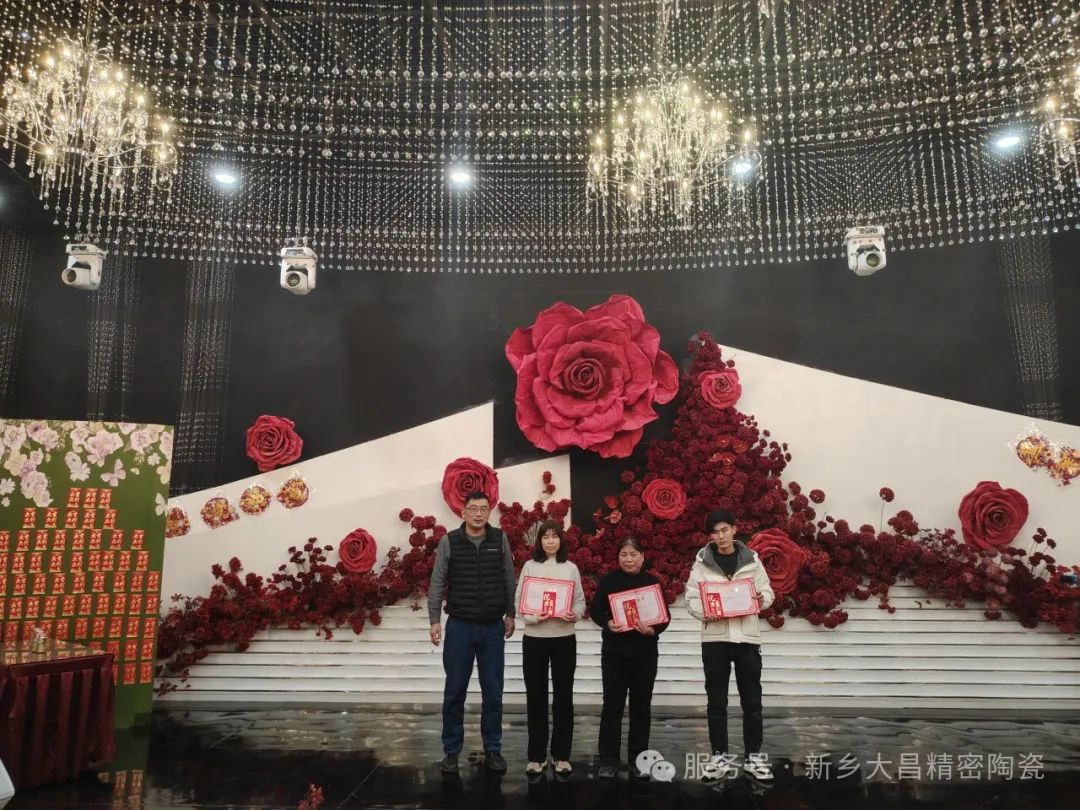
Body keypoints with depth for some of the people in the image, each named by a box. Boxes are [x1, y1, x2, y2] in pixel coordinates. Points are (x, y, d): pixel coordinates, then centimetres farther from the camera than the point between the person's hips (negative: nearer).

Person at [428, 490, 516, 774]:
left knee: (493, 693, 8)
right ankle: (451, 751, 20)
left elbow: (509, 580, 6)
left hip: (493, 627, 1)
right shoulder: (449, 541, -4)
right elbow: (437, 583, -2)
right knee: (454, 693, 7)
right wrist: (434, 620, -5)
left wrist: (510, 614, 5)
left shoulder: (500, 540, 0)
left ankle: (493, 750, 22)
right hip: (459, 626, -1)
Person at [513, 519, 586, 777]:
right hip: (534, 638, -1)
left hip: (564, 638, 1)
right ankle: (536, 756, 17)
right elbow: (518, 600, -2)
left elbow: (580, 601, 5)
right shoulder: (529, 567, 2)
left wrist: (574, 614, -16)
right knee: (536, 697, 6)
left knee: (563, 696, 6)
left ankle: (562, 755, 19)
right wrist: (533, 616, -19)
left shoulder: (571, 568, 5)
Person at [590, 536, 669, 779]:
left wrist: (653, 630, -18)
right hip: (614, 650, -1)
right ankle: (608, 760, 11)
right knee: (612, 704, 3)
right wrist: (607, 623, -17)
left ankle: (638, 758, 20)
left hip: (645, 651, 1)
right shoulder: (608, 580, -1)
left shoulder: (653, 582, 1)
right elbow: (595, 609, 2)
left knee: (641, 704, 9)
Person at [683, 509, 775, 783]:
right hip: (714, 638, 0)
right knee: (716, 702, 6)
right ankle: (720, 757, 17)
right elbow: (691, 597, -1)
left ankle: (753, 756, 21)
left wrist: (761, 600, -17)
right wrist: (704, 613, -20)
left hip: (747, 636, 1)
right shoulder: (702, 562, 1)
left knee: (752, 701, 7)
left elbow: (767, 592, 6)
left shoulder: (751, 560, 3)